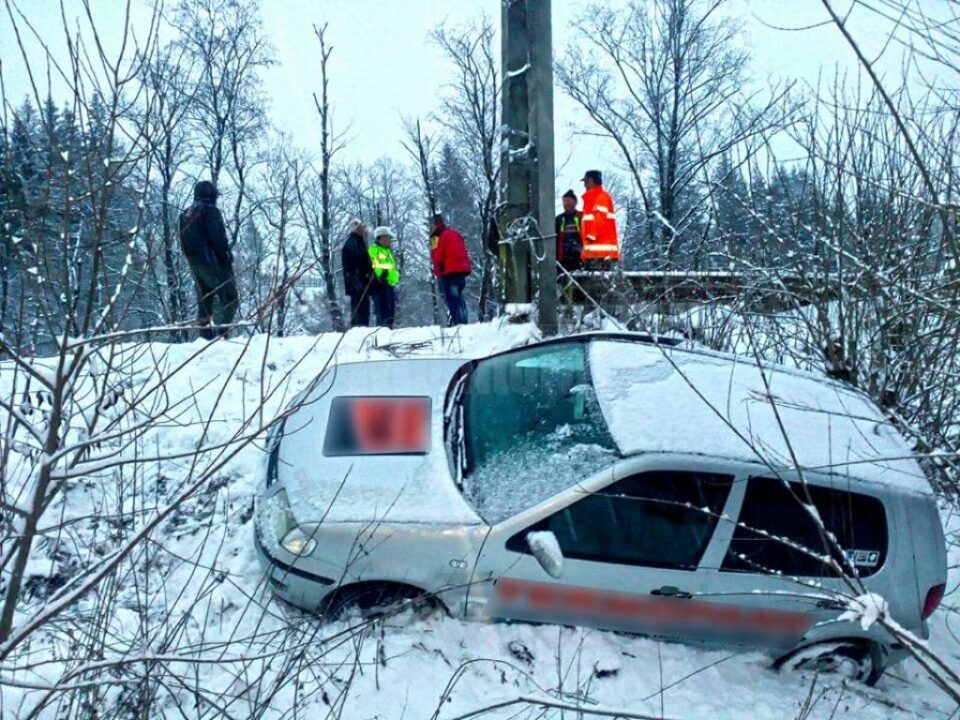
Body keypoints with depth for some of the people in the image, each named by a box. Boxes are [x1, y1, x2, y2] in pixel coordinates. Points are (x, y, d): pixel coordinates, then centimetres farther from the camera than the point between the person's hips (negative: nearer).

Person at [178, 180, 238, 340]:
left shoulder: (185, 214, 16)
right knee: (230, 299, -6)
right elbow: (219, 238, -17)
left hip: (195, 265, 8)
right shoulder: (210, 211, -9)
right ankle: (219, 331, -22)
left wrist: (192, 259, 20)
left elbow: (183, 243, 18)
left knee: (204, 302, 12)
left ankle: (206, 336, 9)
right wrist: (227, 257, -10)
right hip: (214, 263, -8)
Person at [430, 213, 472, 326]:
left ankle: (456, 322, -15)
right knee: (459, 297, 13)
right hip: (462, 270, 8)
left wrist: (438, 271, -3)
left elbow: (437, 256, -10)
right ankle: (463, 322, 11)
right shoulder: (455, 233, 19)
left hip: (448, 272, -8)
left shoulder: (437, 236, -5)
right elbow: (464, 251, 20)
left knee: (451, 299, -8)